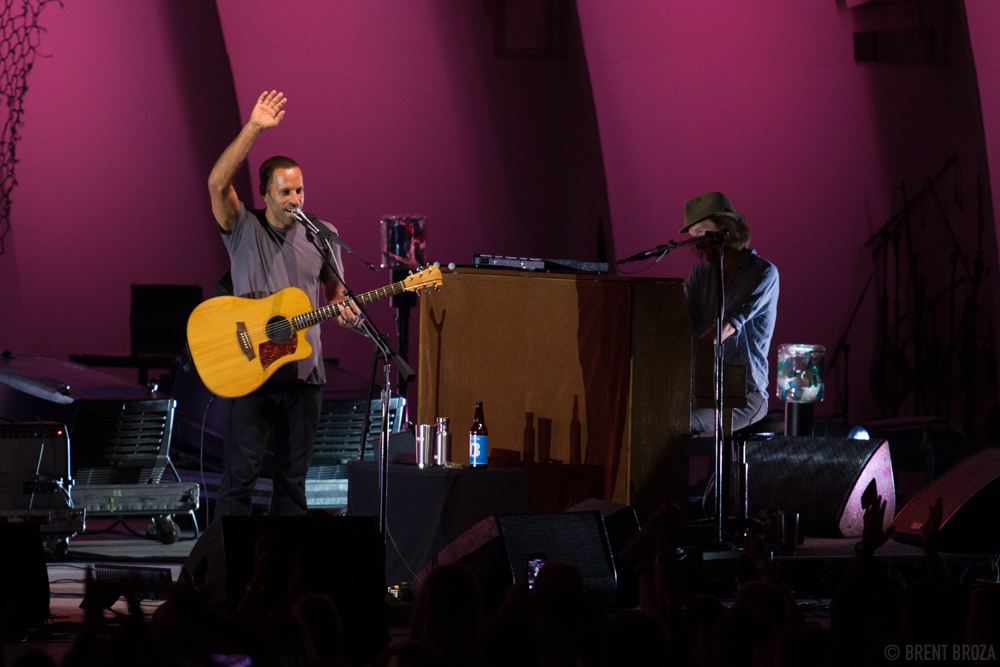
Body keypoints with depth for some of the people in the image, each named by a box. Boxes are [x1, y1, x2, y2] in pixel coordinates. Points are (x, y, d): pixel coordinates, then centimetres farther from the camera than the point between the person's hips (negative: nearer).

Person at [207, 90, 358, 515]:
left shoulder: (321, 236, 9)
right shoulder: (244, 229, -1)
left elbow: (334, 288, 20)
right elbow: (217, 184, -17)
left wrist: (343, 311, -5)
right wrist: (253, 128, -22)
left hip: (304, 373, 3)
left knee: (293, 478, 8)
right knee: (239, 476, -7)